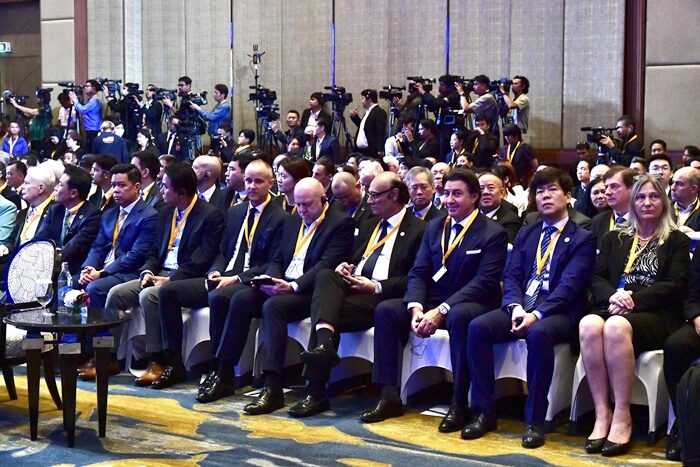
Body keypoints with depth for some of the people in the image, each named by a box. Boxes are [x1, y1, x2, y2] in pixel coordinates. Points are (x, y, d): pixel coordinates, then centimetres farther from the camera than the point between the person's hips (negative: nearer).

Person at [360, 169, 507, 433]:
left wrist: (441, 311, -25)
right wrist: (416, 308, -15)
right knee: (386, 310, -16)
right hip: (432, 302, 6)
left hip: (469, 305, -6)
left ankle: (459, 404, -30)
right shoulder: (434, 227, 12)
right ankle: (389, 397, -14)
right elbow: (418, 273, 6)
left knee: (459, 316, -40)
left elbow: (484, 282, -17)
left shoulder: (493, 233, -7)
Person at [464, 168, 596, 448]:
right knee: (478, 327, -23)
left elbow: (569, 286, -10)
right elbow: (511, 276, 10)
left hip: (558, 313, -5)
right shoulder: (526, 234, 21)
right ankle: (484, 412, -15)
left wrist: (537, 314, -23)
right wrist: (515, 307, -12)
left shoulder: (583, 239, 3)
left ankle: (535, 420, -27)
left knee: (539, 334, -38)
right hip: (520, 307, 5)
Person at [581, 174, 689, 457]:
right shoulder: (614, 239, 24)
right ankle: (602, 413, -31)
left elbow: (675, 285, 0)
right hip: (613, 310, 3)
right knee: (589, 324, -35)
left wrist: (633, 298, -13)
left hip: (656, 316, -3)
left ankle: (622, 417, -33)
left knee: (616, 326, -38)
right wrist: (613, 296, -11)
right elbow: (597, 278, 12)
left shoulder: (677, 241, 14)